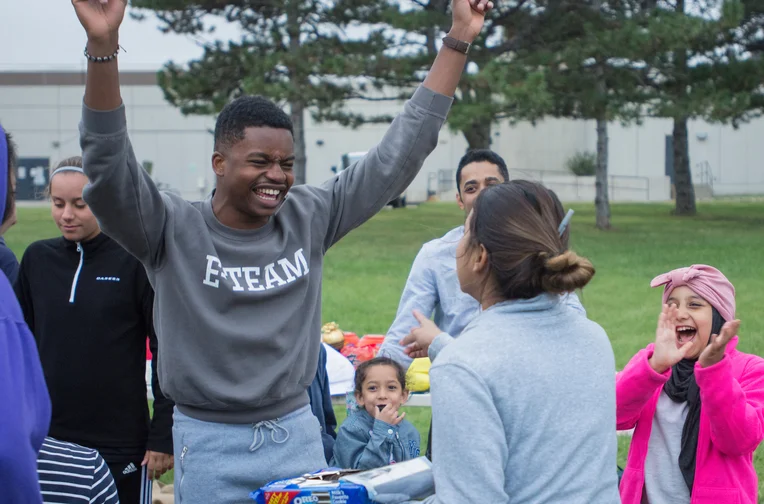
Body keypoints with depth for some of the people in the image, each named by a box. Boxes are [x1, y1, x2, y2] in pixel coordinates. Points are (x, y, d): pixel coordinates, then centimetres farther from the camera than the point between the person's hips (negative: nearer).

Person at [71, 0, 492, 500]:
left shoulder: (309, 218, 1)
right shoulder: (174, 230, -9)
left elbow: (399, 153, 1)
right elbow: (109, 166, -23)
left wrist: (458, 42, -2)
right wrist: (103, 45, -37)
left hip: (298, 434, 3)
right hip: (209, 443, -3)